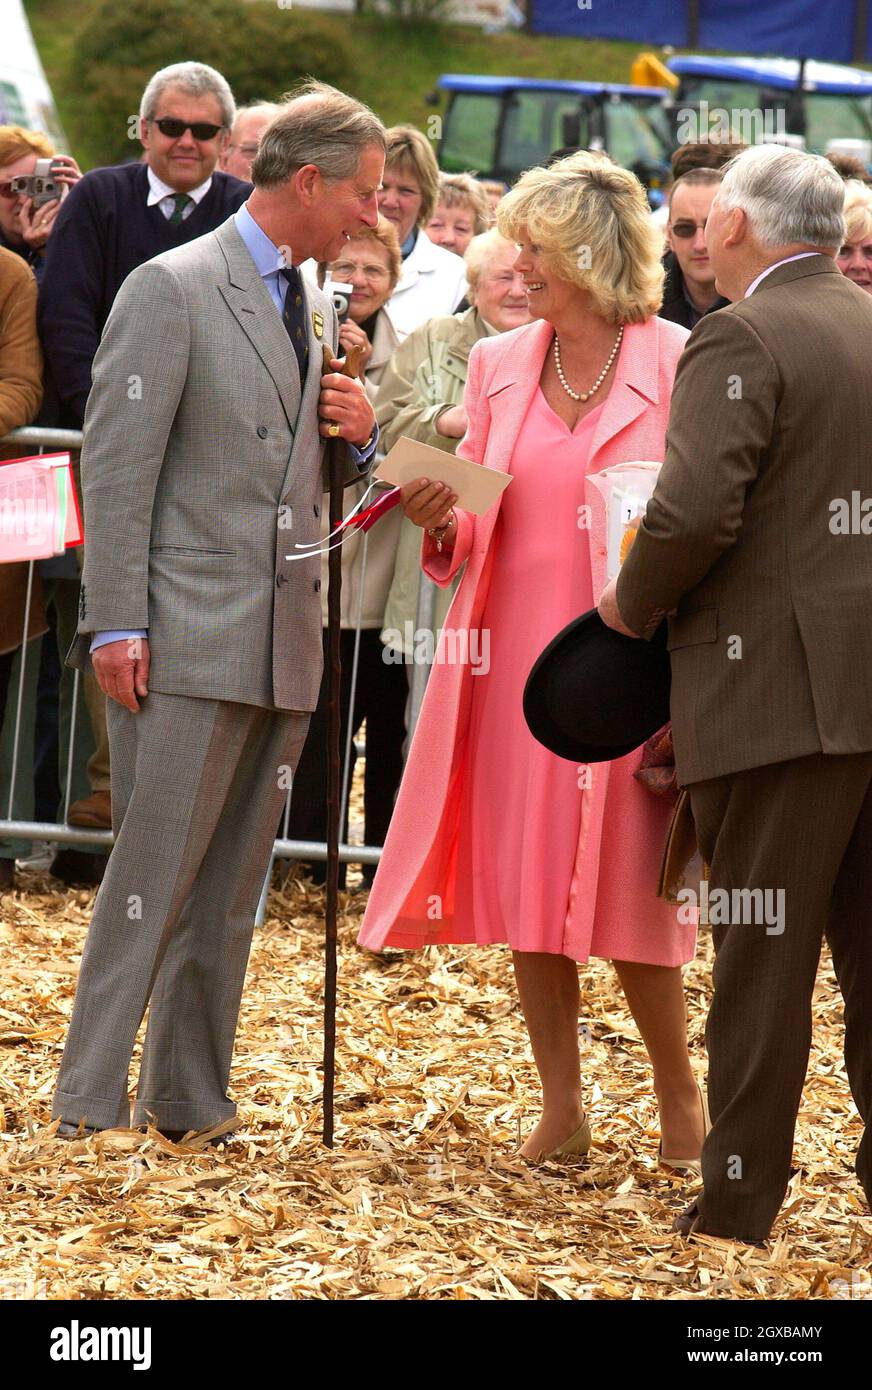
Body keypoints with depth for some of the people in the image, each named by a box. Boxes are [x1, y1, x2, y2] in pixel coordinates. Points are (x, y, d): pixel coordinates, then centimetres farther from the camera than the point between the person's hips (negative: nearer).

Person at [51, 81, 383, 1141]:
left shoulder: (316, 312, 17)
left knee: (231, 891, 9)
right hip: (185, 643, -7)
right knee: (153, 881, -7)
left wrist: (359, 435, 4)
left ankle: (189, 1102, 15)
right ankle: (88, 1104, -2)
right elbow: (117, 467, -9)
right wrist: (114, 624, -15)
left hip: (283, 648, 7)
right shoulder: (172, 288, -6)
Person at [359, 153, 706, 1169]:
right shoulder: (497, 366, 9)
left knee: (628, 890, -2)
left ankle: (680, 1101, 17)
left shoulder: (679, 366, -5)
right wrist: (439, 519, -8)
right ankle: (561, 1112, 18)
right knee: (526, 888, 6)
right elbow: (476, 528, 13)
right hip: (514, 659, 5)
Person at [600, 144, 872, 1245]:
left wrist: (632, 604, -3)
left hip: (779, 692, -7)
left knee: (762, 958, -2)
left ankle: (739, 1205, 2)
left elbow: (693, 510, -21)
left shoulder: (742, 341, -10)